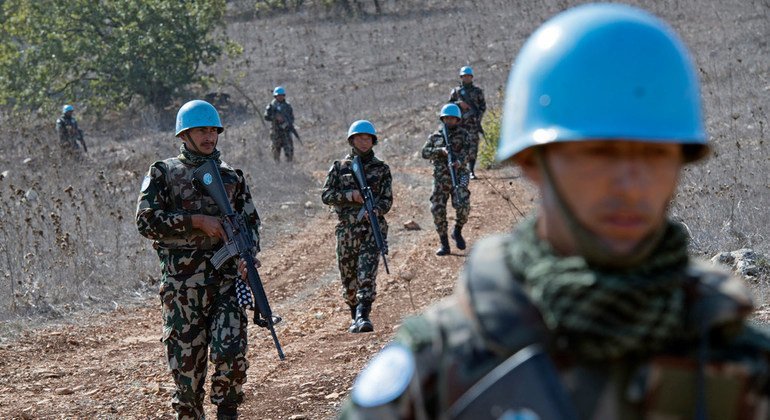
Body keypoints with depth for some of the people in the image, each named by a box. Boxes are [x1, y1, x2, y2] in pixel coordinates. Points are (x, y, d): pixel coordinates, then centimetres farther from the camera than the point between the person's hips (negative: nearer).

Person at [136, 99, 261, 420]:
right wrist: (197, 220, -14)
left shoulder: (231, 176, 14)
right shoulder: (164, 173, 4)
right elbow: (146, 220, -7)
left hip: (227, 276, 2)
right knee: (185, 359, 2)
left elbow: (251, 221, 17)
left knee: (231, 351, -13)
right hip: (181, 281, -1)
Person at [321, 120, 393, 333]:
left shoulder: (381, 169, 8)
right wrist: (350, 196, -12)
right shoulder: (339, 167, 9)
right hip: (347, 228, 2)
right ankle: (354, 315, 26)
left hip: (373, 227, -2)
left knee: (367, 273, -18)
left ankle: (363, 316, -26)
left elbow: (387, 200, 3)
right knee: (348, 277, 8)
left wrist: (374, 210, -18)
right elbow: (326, 195, 4)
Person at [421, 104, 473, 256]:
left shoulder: (463, 135, 6)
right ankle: (444, 244, 9)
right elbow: (425, 152, 1)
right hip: (440, 178, 2)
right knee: (437, 210, -2)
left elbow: (468, 152, -8)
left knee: (463, 206, -22)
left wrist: (460, 162, -29)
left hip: (459, 175, -2)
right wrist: (441, 150, -15)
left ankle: (457, 231, 6)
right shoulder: (435, 137, 12)